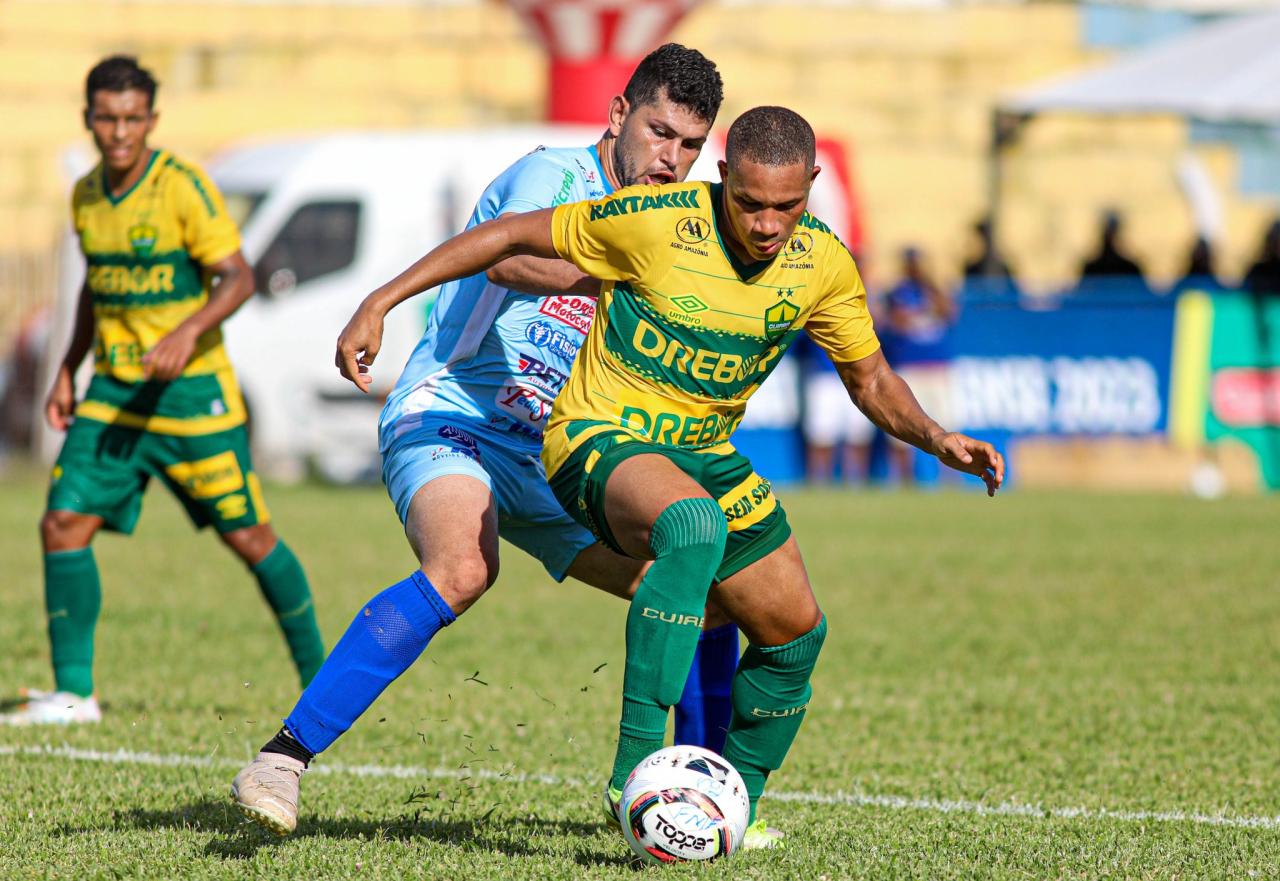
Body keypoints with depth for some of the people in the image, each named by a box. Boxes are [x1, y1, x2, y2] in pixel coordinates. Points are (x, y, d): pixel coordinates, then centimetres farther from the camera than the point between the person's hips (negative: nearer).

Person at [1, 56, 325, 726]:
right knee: (63, 523, -9)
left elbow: (238, 278, -17)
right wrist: (67, 370, 15)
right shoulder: (86, 195, 7)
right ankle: (73, 692, -2)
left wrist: (189, 330, -33)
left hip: (191, 390, -5)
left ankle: (319, 677, 18)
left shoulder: (182, 187, -13)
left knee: (248, 537, 0)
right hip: (112, 392, 5)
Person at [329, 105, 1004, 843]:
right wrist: (380, 303, -16)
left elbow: (871, 380, 7)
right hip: (600, 439, -7)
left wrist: (935, 437, -13)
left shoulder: (824, 265, -8)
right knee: (693, 523, -39)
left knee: (795, 635, 11)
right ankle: (637, 770, -39)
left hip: (705, 453, 7)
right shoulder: (654, 220, -23)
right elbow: (510, 236, -13)